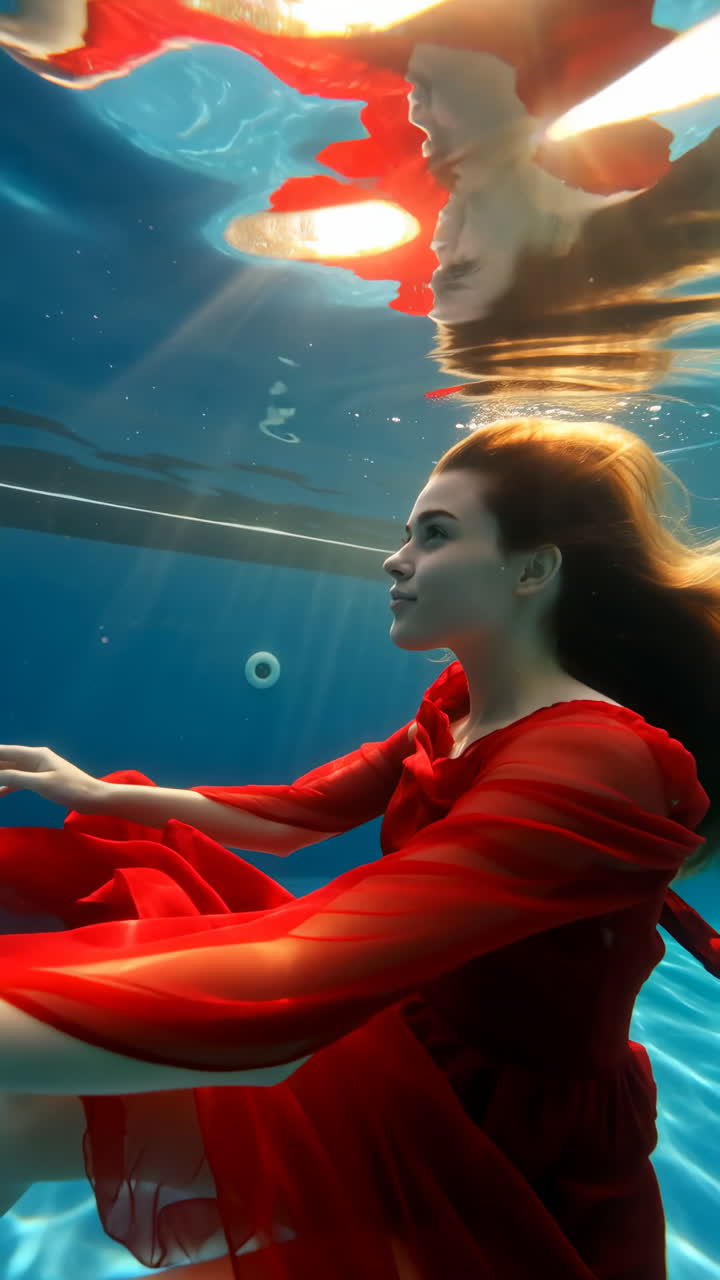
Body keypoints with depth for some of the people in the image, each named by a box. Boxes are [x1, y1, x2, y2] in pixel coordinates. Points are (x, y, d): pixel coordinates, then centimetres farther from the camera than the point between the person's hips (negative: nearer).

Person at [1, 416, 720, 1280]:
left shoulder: (591, 760, -30)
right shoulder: (461, 706, -1)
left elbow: (291, 982, -41)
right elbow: (297, 813, 4)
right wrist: (102, 795, 1)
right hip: (406, 1031, 7)